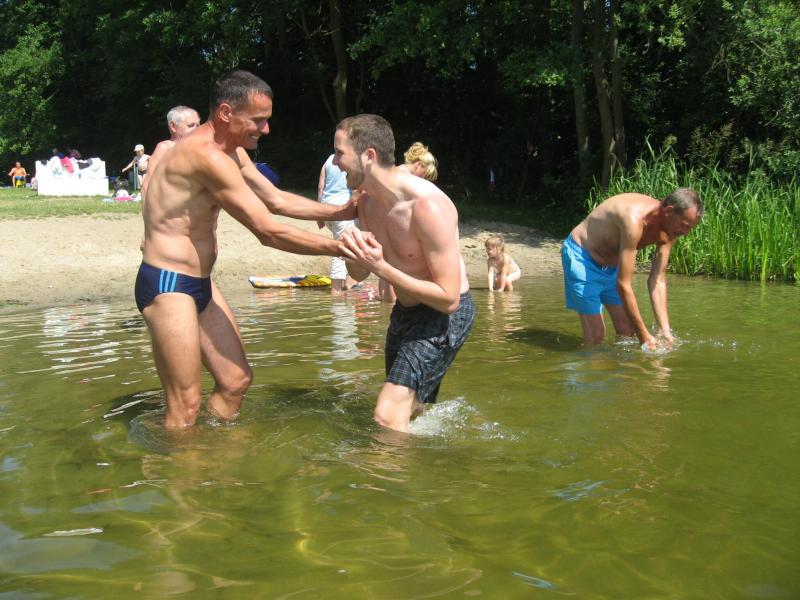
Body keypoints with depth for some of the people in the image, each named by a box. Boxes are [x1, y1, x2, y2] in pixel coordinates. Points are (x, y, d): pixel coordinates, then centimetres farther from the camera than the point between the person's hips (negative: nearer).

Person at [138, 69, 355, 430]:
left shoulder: (231, 153, 12)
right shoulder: (207, 155, -21)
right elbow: (269, 232, -22)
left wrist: (341, 211, 7)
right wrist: (338, 248, -17)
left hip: (200, 283, 10)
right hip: (167, 285, -10)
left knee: (236, 380, 15)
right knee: (185, 406, -5)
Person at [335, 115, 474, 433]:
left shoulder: (428, 206, -31)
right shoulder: (367, 202, -4)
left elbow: (448, 298, -29)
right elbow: (358, 274, 5)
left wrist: (382, 268, -32)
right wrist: (353, 251, -18)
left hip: (446, 315, -9)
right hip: (405, 311, 9)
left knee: (388, 416, -20)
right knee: (410, 410, 27)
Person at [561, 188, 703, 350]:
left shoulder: (669, 231, -12)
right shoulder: (635, 220, -36)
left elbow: (658, 281, -7)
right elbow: (623, 285, -34)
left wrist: (665, 330, -16)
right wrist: (644, 336, -28)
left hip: (611, 264, 8)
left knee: (627, 330, 6)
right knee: (595, 335, -13)